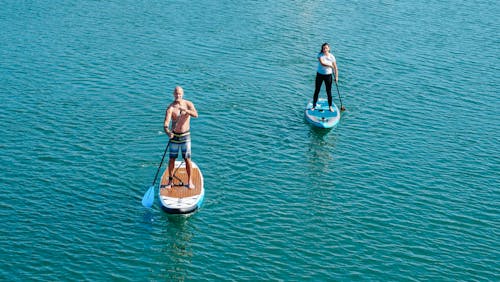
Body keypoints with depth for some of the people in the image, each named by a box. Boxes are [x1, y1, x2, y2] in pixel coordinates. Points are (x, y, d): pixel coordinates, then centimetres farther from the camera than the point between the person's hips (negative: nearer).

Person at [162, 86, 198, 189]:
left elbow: (195, 115, -24)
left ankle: (189, 181, 14)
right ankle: (170, 181, 18)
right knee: (171, 159, 5)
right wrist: (168, 131, -42)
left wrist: (185, 110, -42)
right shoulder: (170, 108, -11)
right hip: (174, 136, 0)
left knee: (187, 159, 1)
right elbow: (166, 123, -21)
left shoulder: (188, 104, -6)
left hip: (185, 135, 0)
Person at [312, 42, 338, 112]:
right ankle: (314, 105, 16)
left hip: (328, 75, 0)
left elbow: (335, 68, -3)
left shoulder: (332, 57, -6)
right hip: (319, 75, 0)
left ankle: (330, 106, 16)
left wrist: (336, 76, -10)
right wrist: (330, 66, -23)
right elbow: (322, 63, -25)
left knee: (329, 92, 4)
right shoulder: (320, 55, -8)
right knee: (316, 91, 5)